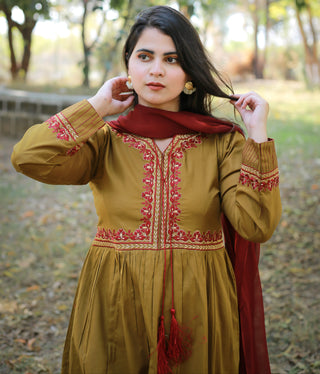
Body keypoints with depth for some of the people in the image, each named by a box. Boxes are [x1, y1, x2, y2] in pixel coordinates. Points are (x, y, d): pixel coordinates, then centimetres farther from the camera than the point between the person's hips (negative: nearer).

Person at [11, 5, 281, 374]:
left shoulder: (222, 141, -2)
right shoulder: (106, 140, -2)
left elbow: (257, 225, -12)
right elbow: (28, 158, -19)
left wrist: (258, 134, -14)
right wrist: (97, 106, -10)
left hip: (197, 308, 0)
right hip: (115, 307, 0)